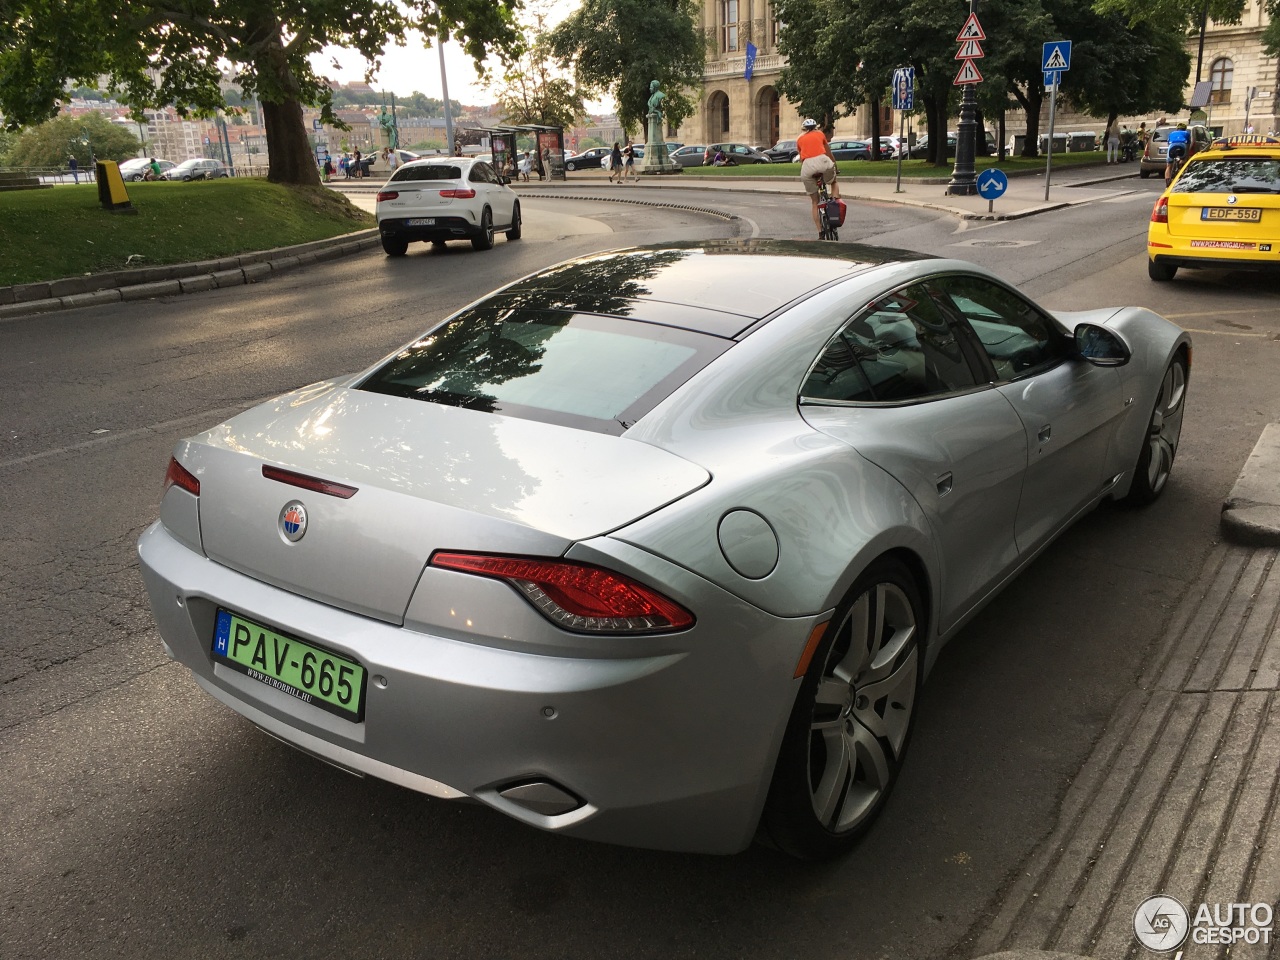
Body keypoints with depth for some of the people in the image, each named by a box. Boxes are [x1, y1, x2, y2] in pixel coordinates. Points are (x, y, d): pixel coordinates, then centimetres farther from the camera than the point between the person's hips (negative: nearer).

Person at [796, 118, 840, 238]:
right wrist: (835, 164, 49)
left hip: (807, 165, 1)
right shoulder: (820, 134, 25)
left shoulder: (799, 139, 26)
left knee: (814, 202, 10)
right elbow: (828, 152, 34)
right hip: (822, 160, -1)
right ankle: (835, 201, 2)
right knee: (834, 183, 31)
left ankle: (820, 232, 4)